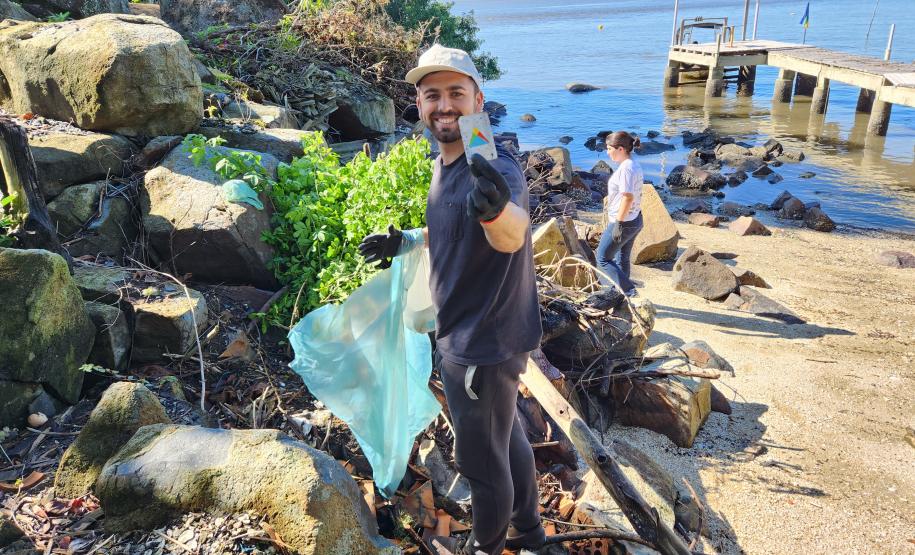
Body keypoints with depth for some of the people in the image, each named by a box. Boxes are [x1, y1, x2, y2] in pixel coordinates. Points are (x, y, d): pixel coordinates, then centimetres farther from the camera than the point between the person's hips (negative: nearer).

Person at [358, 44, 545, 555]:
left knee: (480, 458, 13)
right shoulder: (446, 163, 2)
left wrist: (497, 208, -69)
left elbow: (511, 234, -49)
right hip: (467, 335, 9)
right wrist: (407, 241, 14)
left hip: (485, 344, -9)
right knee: (507, 436, 26)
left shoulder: (496, 168, -27)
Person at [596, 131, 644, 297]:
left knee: (602, 258, 1)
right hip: (635, 220, 10)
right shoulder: (634, 165, 9)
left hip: (624, 222, -10)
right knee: (622, 259, 19)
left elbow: (628, 197, -26)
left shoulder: (626, 168, -21)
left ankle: (628, 290, -2)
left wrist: (618, 223, -23)